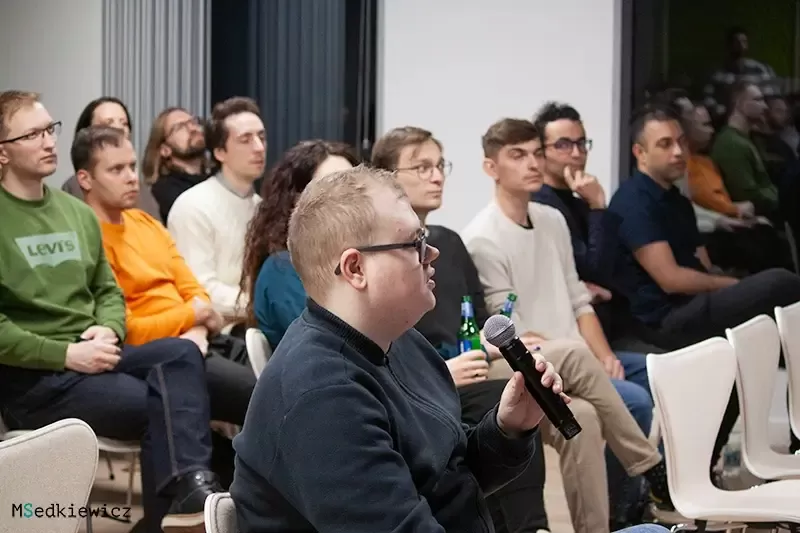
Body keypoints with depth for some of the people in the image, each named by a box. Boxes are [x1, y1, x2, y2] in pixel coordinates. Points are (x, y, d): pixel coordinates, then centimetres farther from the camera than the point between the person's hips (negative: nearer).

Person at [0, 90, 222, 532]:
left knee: (181, 353, -23)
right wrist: (66, 353, -18)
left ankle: (188, 484, -34)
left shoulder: (78, 213, 16)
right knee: (158, 404, -24)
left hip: (90, 356, 6)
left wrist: (108, 332, -5)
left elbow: (108, 290, 19)